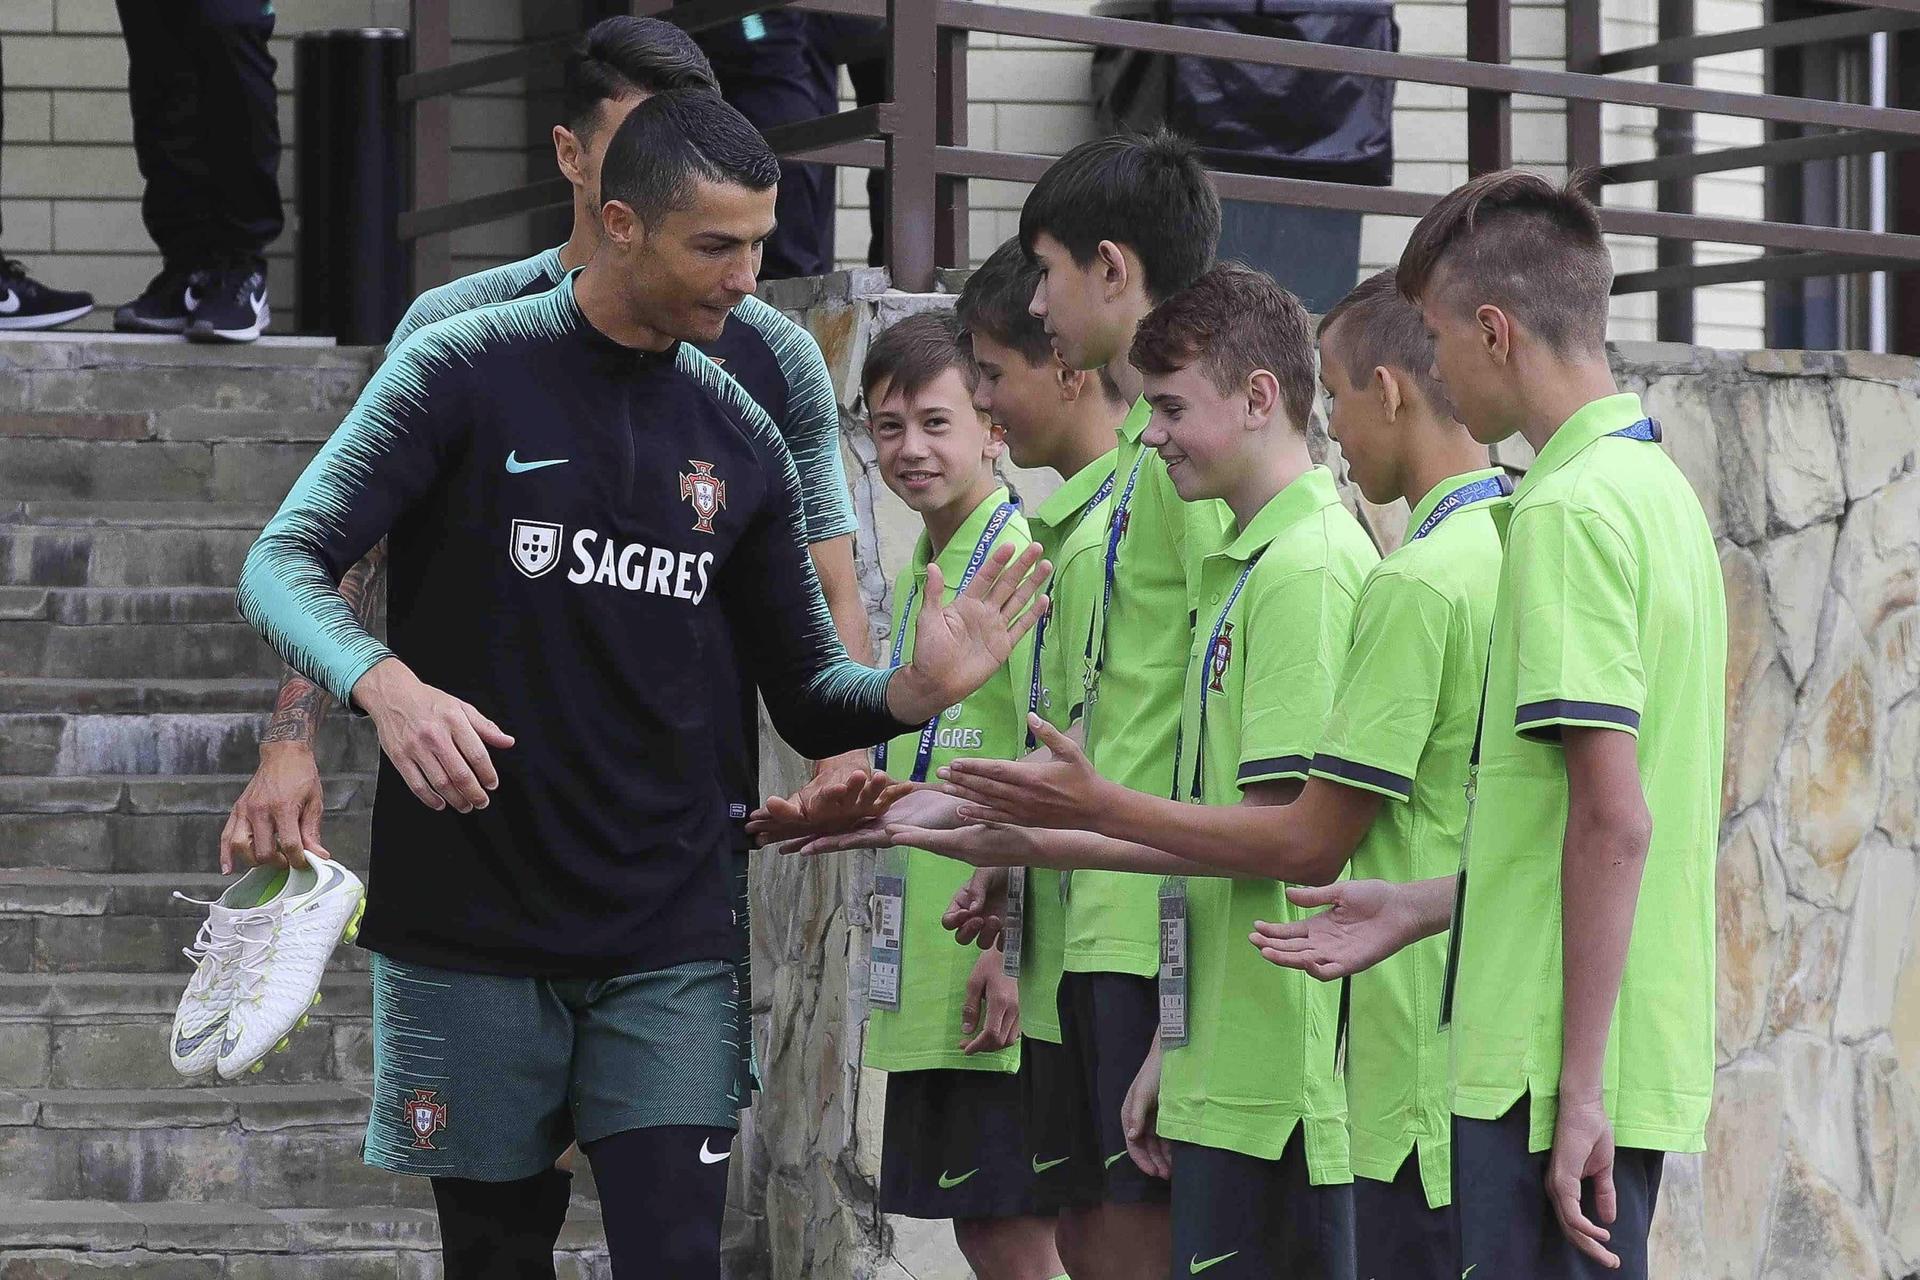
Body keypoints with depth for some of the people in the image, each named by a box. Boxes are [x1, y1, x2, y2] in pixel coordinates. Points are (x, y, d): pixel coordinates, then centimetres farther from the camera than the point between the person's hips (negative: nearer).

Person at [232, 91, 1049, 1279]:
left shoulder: (740, 442, 9)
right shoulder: (466, 372, -4)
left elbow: (807, 698, 14)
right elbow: (286, 565, -10)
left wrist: (914, 691, -9)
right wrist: (386, 684, -31)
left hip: (668, 945, 2)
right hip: (470, 931, -2)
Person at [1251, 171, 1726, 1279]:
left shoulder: (1569, 510, -14)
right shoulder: (1661, 489, 15)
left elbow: (1613, 821, -20)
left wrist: (1577, 1090, -19)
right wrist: (1420, 910, 21)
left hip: (1559, 1069, -10)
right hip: (1652, 1051, 10)